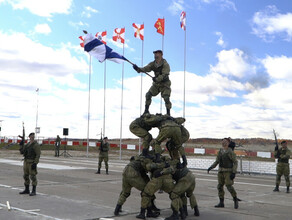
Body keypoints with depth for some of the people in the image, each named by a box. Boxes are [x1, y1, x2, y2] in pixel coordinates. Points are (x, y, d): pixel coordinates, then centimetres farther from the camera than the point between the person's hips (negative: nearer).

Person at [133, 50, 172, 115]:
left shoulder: (165, 64, -19)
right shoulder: (153, 64, -2)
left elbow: (164, 75, -29)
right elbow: (146, 68, -15)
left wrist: (157, 79, -41)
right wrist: (138, 69, -33)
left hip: (165, 84, -5)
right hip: (156, 84, 6)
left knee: (166, 98, -17)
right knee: (148, 95, -3)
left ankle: (168, 113, -2)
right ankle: (146, 110, 9)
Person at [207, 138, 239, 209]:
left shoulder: (231, 152, -12)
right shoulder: (220, 152, 8)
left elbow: (235, 162, -11)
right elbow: (217, 162, 12)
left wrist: (234, 173, -20)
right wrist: (210, 167, -3)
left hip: (228, 171, -6)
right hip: (221, 171, 6)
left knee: (229, 186, -16)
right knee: (220, 186, 2)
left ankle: (235, 200, 5)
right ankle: (221, 203, 9)